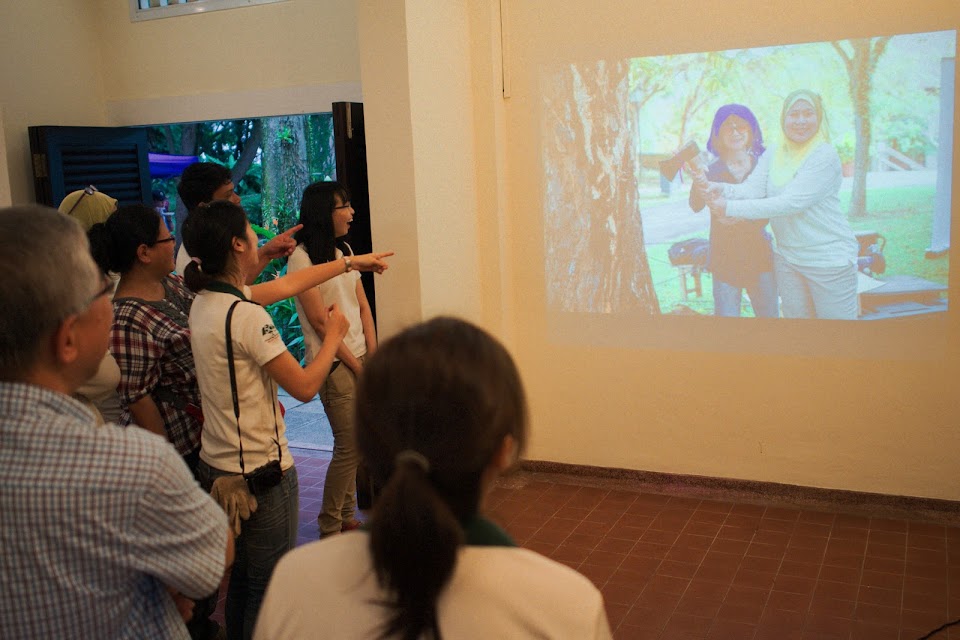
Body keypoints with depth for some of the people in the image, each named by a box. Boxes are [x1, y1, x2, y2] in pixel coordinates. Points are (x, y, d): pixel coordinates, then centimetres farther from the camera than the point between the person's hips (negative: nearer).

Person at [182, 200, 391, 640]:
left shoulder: (205, 302, 5)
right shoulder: (246, 316, -23)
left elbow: (287, 285, 16)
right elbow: (305, 386, -20)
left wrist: (350, 262, 25)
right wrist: (334, 335, -3)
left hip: (217, 466, 9)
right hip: (261, 471, -9)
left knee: (242, 579, 22)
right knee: (270, 588, 5)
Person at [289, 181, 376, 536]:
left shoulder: (344, 250, 13)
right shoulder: (301, 257, -11)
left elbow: (363, 306, 12)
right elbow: (319, 320, -13)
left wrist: (373, 356, 2)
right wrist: (355, 364, -10)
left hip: (359, 357, 7)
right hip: (333, 363, -7)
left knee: (355, 444, 10)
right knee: (349, 446, -5)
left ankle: (347, 517, 22)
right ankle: (329, 528, 9)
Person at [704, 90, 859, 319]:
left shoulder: (825, 156, -15)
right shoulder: (772, 156, 5)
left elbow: (791, 203, -24)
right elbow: (752, 189, -8)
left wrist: (731, 208, -26)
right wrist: (723, 189, -30)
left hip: (830, 259, -6)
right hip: (787, 256, 6)